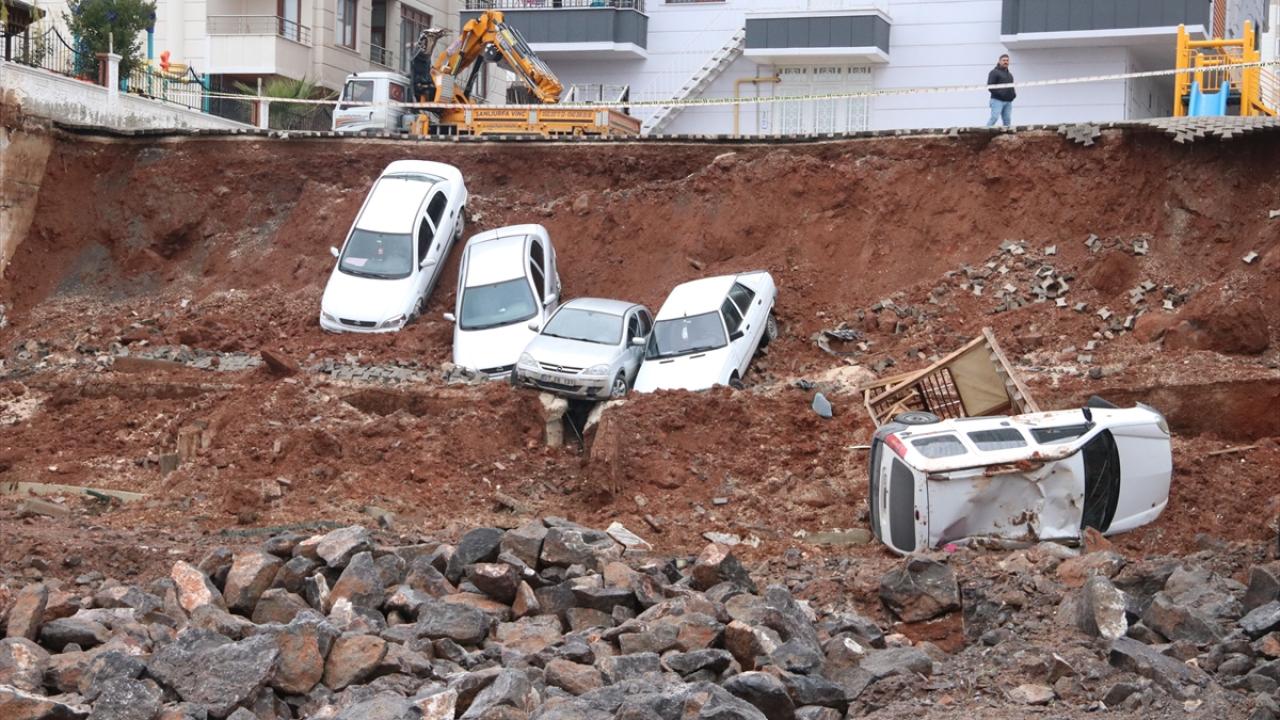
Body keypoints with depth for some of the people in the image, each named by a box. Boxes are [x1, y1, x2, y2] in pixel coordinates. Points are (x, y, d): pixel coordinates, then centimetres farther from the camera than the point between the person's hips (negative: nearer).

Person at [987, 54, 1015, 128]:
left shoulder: (1010, 74, 25)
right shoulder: (994, 72, 0)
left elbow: (1012, 87, 33)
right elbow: (990, 86, -10)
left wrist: (1014, 93, 10)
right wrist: (999, 93, -20)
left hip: (1008, 102, 7)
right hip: (997, 100, -7)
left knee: (1007, 120, 3)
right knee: (994, 117, -17)